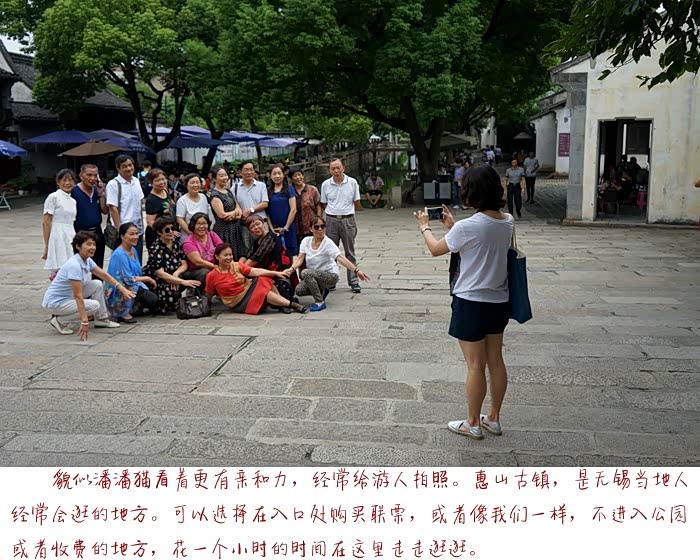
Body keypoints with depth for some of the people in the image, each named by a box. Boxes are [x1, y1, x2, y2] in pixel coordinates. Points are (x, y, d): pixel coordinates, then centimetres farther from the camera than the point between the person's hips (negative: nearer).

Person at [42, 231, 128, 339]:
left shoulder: (87, 260, -1)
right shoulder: (74, 265, -28)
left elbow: (104, 275, 12)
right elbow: (78, 296, -30)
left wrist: (122, 289, 6)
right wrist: (84, 321, -31)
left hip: (68, 297, 9)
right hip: (55, 303, -9)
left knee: (97, 284, 3)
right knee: (94, 305, -19)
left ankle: (101, 319, 14)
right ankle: (58, 320, -6)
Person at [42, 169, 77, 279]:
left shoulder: (73, 200, 14)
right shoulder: (53, 197, -5)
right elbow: (45, 222, -8)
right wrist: (46, 246, -10)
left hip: (70, 238, 7)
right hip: (57, 238, -7)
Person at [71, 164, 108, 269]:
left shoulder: (98, 190, 8)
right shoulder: (74, 191, -10)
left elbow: (105, 211, 7)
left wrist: (101, 194, -4)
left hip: (97, 233, 6)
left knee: (98, 268, 13)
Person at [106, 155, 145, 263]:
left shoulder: (136, 181, 9)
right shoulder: (113, 184, -10)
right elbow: (113, 209, -12)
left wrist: (142, 224, 12)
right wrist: (119, 230, -16)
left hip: (138, 230, 6)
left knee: (138, 262, 12)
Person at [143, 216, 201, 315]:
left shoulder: (176, 243, 3)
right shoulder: (155, 248, -17)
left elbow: (184, 264, 2)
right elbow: (160, 273, -25)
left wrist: (176, 274, -21)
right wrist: (183, 282, -32)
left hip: (172, 278, 7)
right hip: (155, 281, -7)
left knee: (194, 282, -17)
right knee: (171, 292, -36)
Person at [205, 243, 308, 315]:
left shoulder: (237, 266, 0)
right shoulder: (212, 276, -9)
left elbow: (255, 271, -10)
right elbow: (208, 295, 2)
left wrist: (275, 273, -19)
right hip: (239, 303, -5)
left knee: (265, 280, -23)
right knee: (264, 291, -26)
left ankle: (282, 305, -19)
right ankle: (292, 305, -22)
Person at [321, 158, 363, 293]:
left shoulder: (352, 182, -1)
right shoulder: (326, 184, 2)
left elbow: (357, 203, 7)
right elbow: (323, 204, 11)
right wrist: (333, 210, 6)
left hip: (348, 220, -1)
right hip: (331, 220, 1)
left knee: (350, 253, 5)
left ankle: (353, 282, 9)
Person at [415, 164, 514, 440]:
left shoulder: (467, 227, -22)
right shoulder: (507, 222, -1)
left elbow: (436, 249, -5)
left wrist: (424, 227, 13)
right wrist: (453, 226, 18)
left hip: (472, 303, -7)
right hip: (499, 301, 7)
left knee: (475, 365, 5)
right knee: (496, 361, 16)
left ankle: (473, 423, 19)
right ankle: (493, 418, 30)